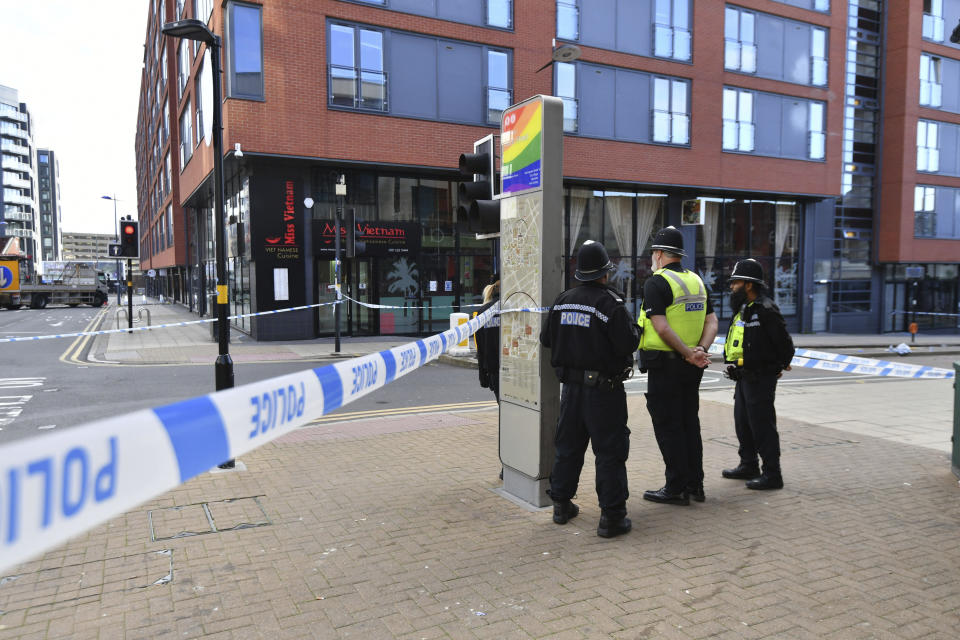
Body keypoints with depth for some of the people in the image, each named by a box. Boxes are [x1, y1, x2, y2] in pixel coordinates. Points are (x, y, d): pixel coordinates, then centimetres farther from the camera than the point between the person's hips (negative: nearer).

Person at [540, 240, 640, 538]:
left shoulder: (563, 300, 4)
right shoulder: (610, 302, -16)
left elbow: (546, 339, 11)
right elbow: (628, 344, -18)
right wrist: (634, 328, 1)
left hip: (571, 386, 6)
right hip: (603, 388, -6)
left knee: (568, 446, 17)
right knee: (610, 452, 2)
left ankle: (561, 505, 28)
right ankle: (611, 517, 6)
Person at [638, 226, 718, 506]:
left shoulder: (656, 283, -12)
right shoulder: (697, 281, 11)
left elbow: (662, 327, -21)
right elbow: (712, 321, 5)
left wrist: (688, 354, -17)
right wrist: (701, 350, -7)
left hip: (665, 364, -7)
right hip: (692, 367, 8)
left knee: (668, 426, 1)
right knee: (690, 422, 15)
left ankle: (676, 488, 6)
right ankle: (695, 485, 22)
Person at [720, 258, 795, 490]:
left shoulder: (765, 310, -17)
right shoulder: (743, 310, 14)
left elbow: (784, 342, -13)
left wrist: (781, 366, -1)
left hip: (760, 379, -10)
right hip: (744, 377, 10)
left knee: (762, 426, -5)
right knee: (743, 423, 18)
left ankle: (772, 474, 4)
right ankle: (748, 466, 31)